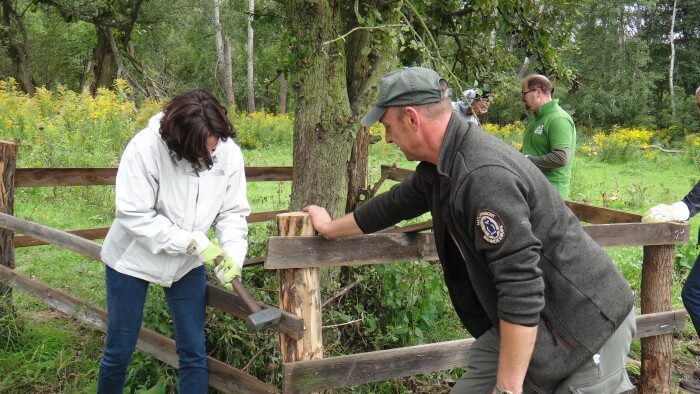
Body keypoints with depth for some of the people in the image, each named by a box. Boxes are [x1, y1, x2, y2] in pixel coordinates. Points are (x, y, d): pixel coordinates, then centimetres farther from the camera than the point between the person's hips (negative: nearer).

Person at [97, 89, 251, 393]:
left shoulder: (229, 154, -17)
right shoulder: (146, 148, -28)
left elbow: (232, 212, -6)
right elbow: (134, 215, -25)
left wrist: (234, 252, -24)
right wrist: (193, 241, -28)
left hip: (187, 263, 3)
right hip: (133, 259, -3)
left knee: (193, 353, 5)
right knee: (119, 351, 10)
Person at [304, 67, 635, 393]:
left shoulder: (485, 175, -29)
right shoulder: (441, 164, 2)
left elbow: (521, 286, -31)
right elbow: (399, 202, 21)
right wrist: (331, 228, 35)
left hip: (585, 327, -9)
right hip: (521, 320, 9)